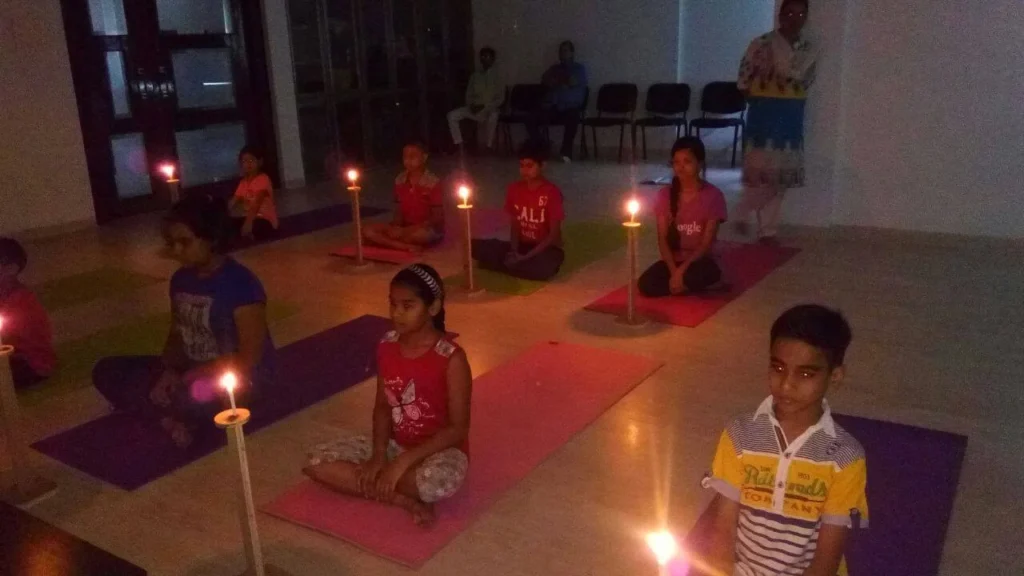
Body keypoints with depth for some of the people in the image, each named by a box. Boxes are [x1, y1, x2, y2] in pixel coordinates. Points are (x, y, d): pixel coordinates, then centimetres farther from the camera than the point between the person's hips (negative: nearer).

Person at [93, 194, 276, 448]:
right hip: (191, 370, 8)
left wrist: (188, 378, -22)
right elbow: (175, 336, 12)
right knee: (107, 371, -1)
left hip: (240, 376, -8)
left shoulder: (241, 283, -19)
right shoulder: (181, 280, 3)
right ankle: (179, 413, -13)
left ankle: (176, 414, -5)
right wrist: (170, 371, -10)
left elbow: (248, 359, -21)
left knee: (194, 395, -40)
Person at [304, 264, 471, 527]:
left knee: (440, 480, -41)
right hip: (395, 444, 6)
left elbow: (458, 428, -18)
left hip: (439, 449, -6)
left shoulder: (451, 358, -20)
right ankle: (404, 499, -16)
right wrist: (378, 454, -12)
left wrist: (404, 461, -23)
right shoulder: (387, 347, -3)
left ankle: (372, 482, -13)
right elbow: (382, 406, 5)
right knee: (317, 461, -10)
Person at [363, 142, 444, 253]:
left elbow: (438, 216, -10)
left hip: (430, 229, -5)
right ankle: (408, 247, -26)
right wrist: (396, 226, -11)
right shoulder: (400, 181, 6)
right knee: (367, 230, -16)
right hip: (406, 229, 6)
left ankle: (389, 243, -15)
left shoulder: (433, 182, -10)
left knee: (421, 233, -43)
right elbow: (400, 209, 11)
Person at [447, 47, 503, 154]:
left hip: (489, 109, -4)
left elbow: (500, 98, -6)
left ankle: (488, 147, -25)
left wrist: (483, 106, -17)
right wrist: (471, 105, -8)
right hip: (474, 108, 5)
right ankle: (459, 145, -14)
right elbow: (468, 94, 14)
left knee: (492, 117, -42)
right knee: (452, 115, -17)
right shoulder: (475, 76, 11)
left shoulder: (496, 76, -1)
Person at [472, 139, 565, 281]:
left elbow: (554, 235, -15)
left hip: (545, 249, -3)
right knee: (476, 246, -15)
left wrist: (525, 257, -21)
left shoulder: (552, 193, -15)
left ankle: (503, 265, -16)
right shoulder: (514, 189, -1)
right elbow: (515, 226, 5)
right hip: (522, 246, 3)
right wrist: (514, 252, -14)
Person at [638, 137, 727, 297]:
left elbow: (706, 244, -12)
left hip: (699, 261, -4)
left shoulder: (713, 196, -9)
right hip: (673, 260, 4)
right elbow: (662, 239, -3)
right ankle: (687, 284, -3)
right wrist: (673, 271, -17)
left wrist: (682, 270, -22)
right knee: (646, 285, -25)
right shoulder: (666, 195, 0)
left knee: (694, 277, -39)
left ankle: (685, 282, -5)